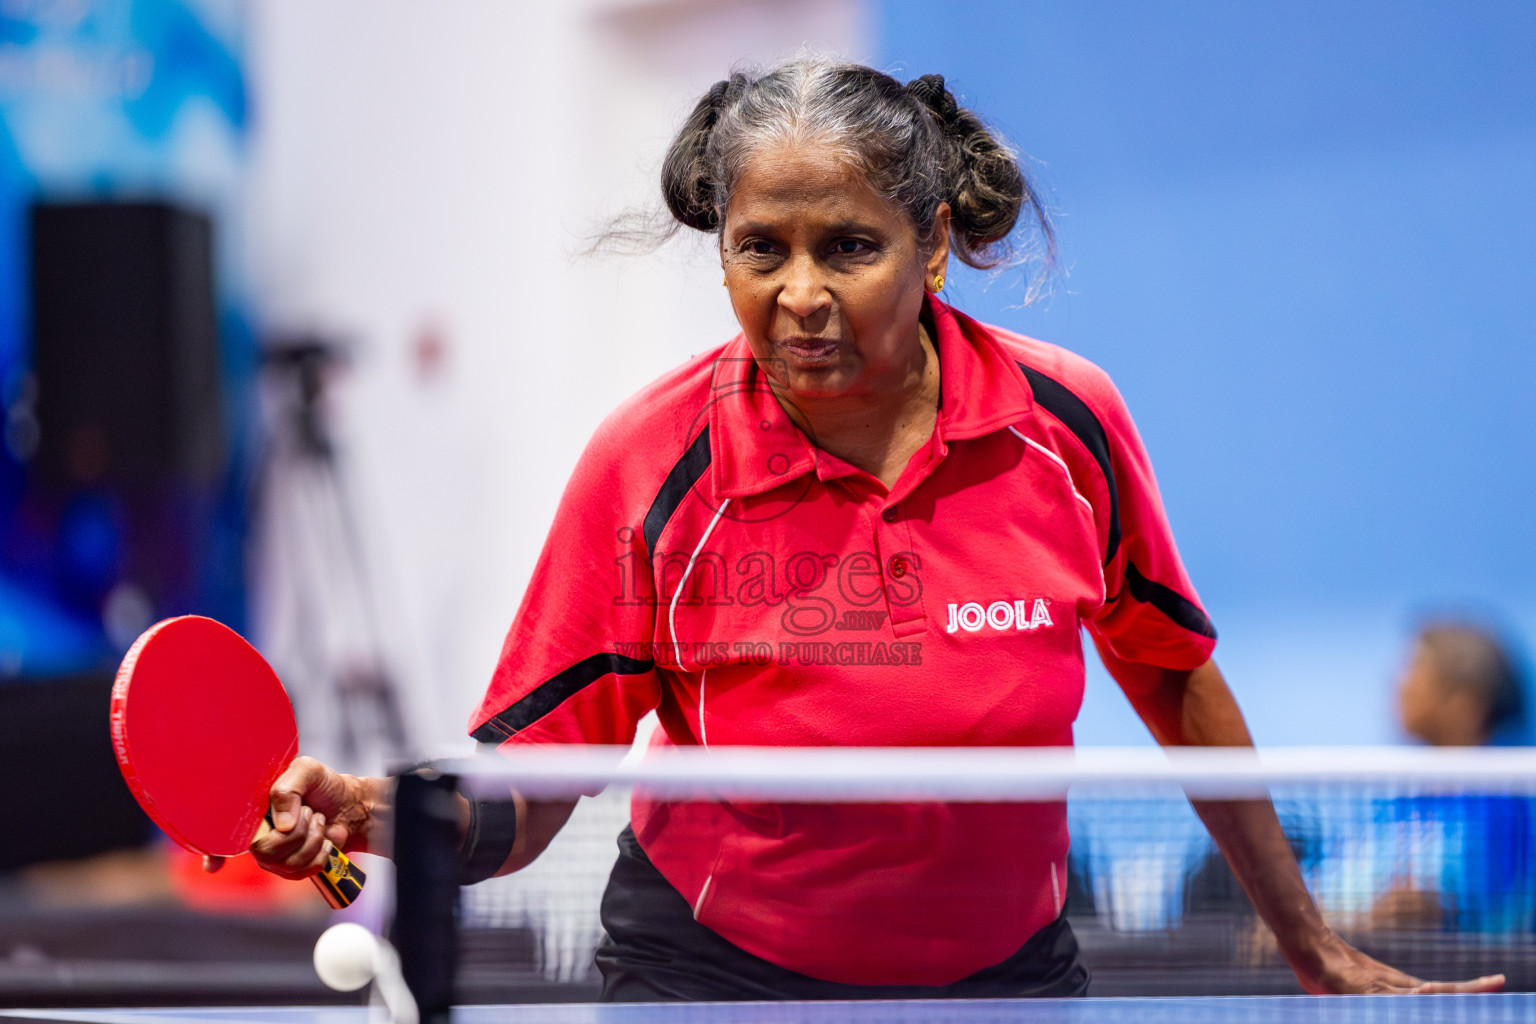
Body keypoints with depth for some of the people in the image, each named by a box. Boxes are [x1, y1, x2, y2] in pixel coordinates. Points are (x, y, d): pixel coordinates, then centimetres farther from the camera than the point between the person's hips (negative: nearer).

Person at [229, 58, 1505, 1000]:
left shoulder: (1068, 423, -11)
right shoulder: (650, 465, -16)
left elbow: (1175, 679, 5)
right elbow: (519, 791, -16)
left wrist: (1312, 947, 9)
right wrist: (373, 809, -36)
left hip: (1005, 967, 2)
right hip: (716, 974, -2)